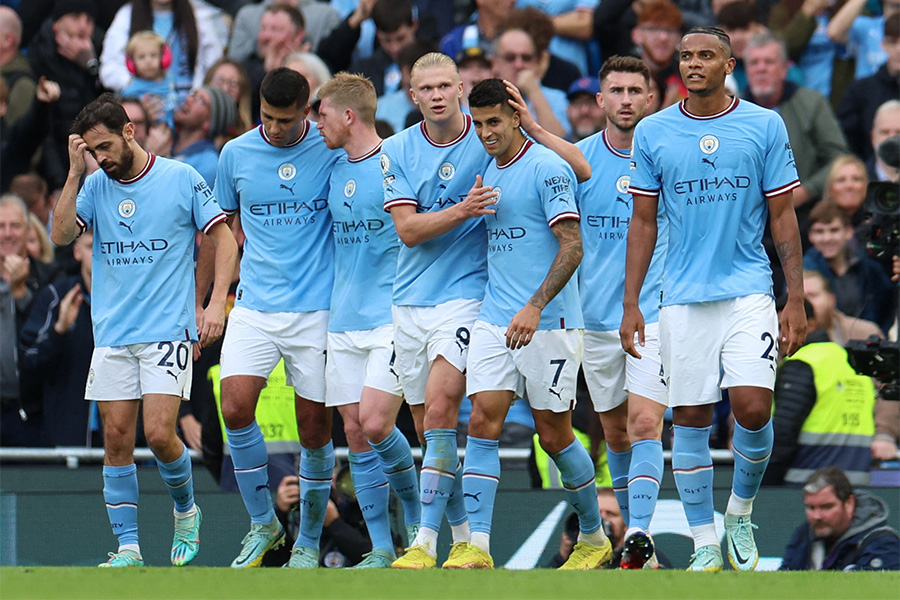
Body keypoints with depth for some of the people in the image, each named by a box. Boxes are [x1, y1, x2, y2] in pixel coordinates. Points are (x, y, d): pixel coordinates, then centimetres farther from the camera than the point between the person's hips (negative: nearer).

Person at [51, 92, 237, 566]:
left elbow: (224, 238, 2)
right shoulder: (96, 186, 7)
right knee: (117, 440, -1)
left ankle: (186, 510, 14)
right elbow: (61, 235, -5)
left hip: (168, 330, -4)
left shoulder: (181, 179, -2)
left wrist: (217, 302, -9)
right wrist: (75, 173, -9)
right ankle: (127, 547, 5)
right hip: (111, 334, 4)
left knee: (159, 433, -14)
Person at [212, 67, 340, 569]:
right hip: (255, 307, 2)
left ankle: (309, 542, 18)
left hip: (317, 309, -2)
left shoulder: (332, 151, -4)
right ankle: (263, 523, 4)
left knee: (315, 427, 1)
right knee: (235, 408, -15)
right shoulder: (236, 154, 3)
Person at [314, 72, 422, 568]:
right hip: (344, 319, 7)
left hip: (393, 318, -7)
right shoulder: (336, 171, 13)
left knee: (375, 423, -16)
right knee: (355, 432, 2)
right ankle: (381, 550, 7)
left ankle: (415, 509, 11)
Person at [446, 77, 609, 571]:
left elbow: (572, 247, -16)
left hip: (548, 324, -6)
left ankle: (594, 539, 21)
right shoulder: (490, 172, 14)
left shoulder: (548, 167, -10)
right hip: (494, 321, 6)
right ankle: (477, 546, -13)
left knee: (554, 434, 2)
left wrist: (534, 307, -23)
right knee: (482, 423, -8)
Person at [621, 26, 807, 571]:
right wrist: (631, 304, 6)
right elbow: (643, 222, 10)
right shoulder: (652, 132, 5)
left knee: (753, 405, -14)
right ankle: (705, 546, 10)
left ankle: (741, 512, 11)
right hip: (683, 297, 2)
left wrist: (797, 300, -1)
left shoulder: (765, 127, 1)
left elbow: (783, 217, 4)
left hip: (748, 291, -2)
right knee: (690, 419, 1)